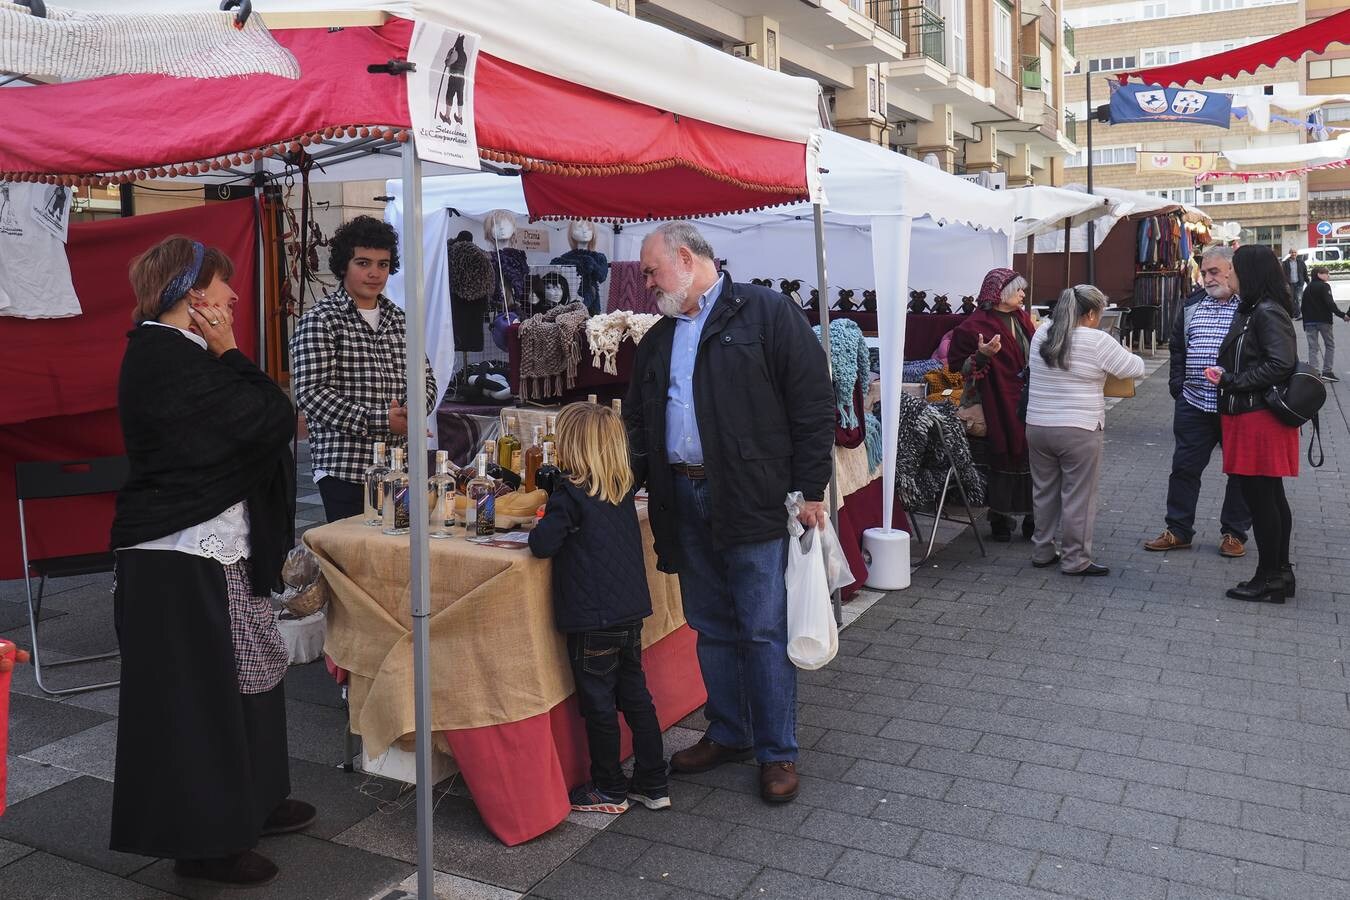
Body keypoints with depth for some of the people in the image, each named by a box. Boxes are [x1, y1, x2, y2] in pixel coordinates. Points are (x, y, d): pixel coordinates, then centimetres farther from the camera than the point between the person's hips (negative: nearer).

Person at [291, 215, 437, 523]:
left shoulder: (398, 319, 15)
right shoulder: (320, 320, -4)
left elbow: (425, 378, 16)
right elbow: (311, 393, -12)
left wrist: (412, 411, -7)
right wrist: (380, 420, -16)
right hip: (345, 470, -5)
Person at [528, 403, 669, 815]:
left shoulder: (570, 493, -15)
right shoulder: (622, 490, 6)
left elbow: (543, 544, -21)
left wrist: (540, 528, -1)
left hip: (592, 619, -7)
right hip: (631, 612, 7)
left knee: (599, 705, 7)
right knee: (636, 697, 16)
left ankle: (610, 791, 21)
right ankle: (653, 785, 25)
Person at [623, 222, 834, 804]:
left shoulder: (768, 313, -4)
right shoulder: (658, 338, 17)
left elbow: (813, 405, -8)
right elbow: (638, 421, 22)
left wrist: (811, 490, -11)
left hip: (754, 502, -6)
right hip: (685, 501, 6)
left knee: (764, 631, 1)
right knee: (712, 628, 15)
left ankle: (777, 752, 15)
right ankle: (728, 734, 30)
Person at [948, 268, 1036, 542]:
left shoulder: (1023, 319, 14)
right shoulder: (975, 325, -8)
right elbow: (958, 367, -8)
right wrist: (981, 355, -23)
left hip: (1027, 404, 6)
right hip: (999, 408, -6)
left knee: (1029, 460, 7)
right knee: (1001, 461, 1)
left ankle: (1031, 519, 16)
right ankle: (1001, 517, 14)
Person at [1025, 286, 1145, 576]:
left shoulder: (1040, 335, 5)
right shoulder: (1098, 341, -11)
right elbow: (1136, 368, -3)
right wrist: (1130, 358, 20)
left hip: (1037, 427, 6)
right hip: (1079, 432, -5)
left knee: (1044, 492, 16)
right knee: (1078, 497, 4)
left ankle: (1042, 552, 25)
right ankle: (1075, 560, 11)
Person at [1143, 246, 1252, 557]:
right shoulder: (1192, 305, 9)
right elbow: (1177, 348, 17)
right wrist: (1177, 385, 9)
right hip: (1193, 403, 4)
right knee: (1184, 467, 8)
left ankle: (1234, 533, 21)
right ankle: (1178, 530, 19)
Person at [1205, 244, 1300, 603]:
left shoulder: (1268, 312, -15)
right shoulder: (1252, 310, 13)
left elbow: (1281, 364, -23)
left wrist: (1232, 382, -17)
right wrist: (1226, 375, 2)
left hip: (1260, 418, -10)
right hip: (1247, 415, 10)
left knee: (1259, 497, -2)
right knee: (1270, 497, 15)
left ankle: (1269, 579, 7)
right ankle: (1280, 572, 25)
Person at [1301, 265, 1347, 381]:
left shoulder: (1307, 289, 14)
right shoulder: (1324, 286, -6)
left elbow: (1304, 307, 14)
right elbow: (1330, 303, -15)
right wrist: (1342, 315, -14)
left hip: (1309, 322, 5)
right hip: (1323, 320, -5)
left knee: (1312, 347, 5)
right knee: (1330, 345, 7)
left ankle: (1313, 372, -1)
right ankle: (1327, 371, 1)